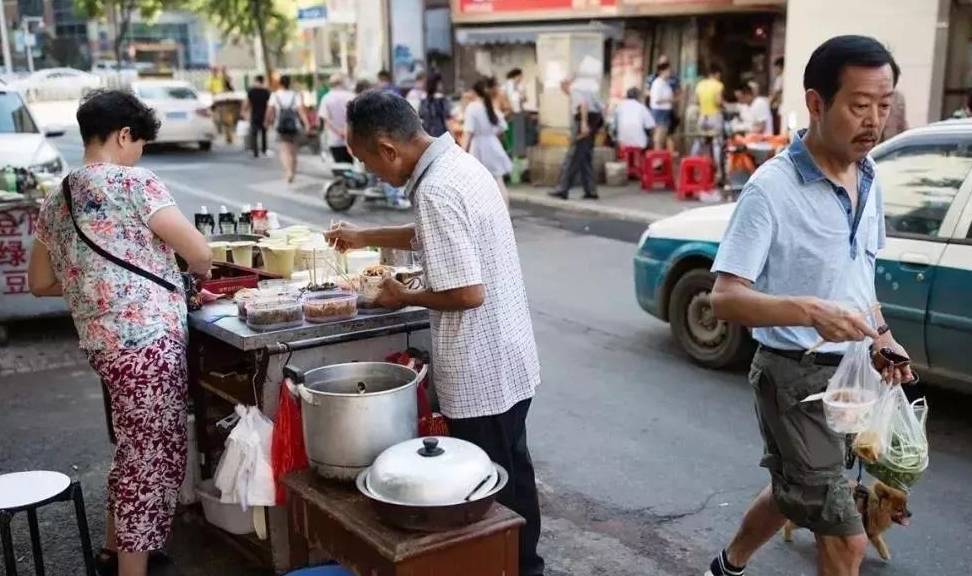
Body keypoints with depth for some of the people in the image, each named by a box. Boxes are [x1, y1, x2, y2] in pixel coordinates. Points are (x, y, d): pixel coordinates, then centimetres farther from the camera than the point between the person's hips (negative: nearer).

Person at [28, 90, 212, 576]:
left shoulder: (55, 201, 11)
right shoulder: (135, 183, -11)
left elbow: (40, 283, 20)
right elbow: (200, 254, -9)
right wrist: (198, 270, 12)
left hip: (102, 343, 8)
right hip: (147, 342, -8)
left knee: (133, 449, 23)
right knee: (153, 459, 1)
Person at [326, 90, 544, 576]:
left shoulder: (436, 190, -24)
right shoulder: (458, 162, 6)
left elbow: (468, 292, -27)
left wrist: (404, 298, -11)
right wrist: (363, 237, 28)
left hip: (482, 372, -10)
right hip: (508, 360, 10)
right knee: (510, 472, 23)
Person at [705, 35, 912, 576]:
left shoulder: (869, 176, 3)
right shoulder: (772, 187, -21)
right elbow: (725, 298, -25)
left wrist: (882, 337, 7)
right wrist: (809, 311, -39)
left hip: (852, 370, 8)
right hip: (797, 375, -8)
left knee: (796, 492, 25)